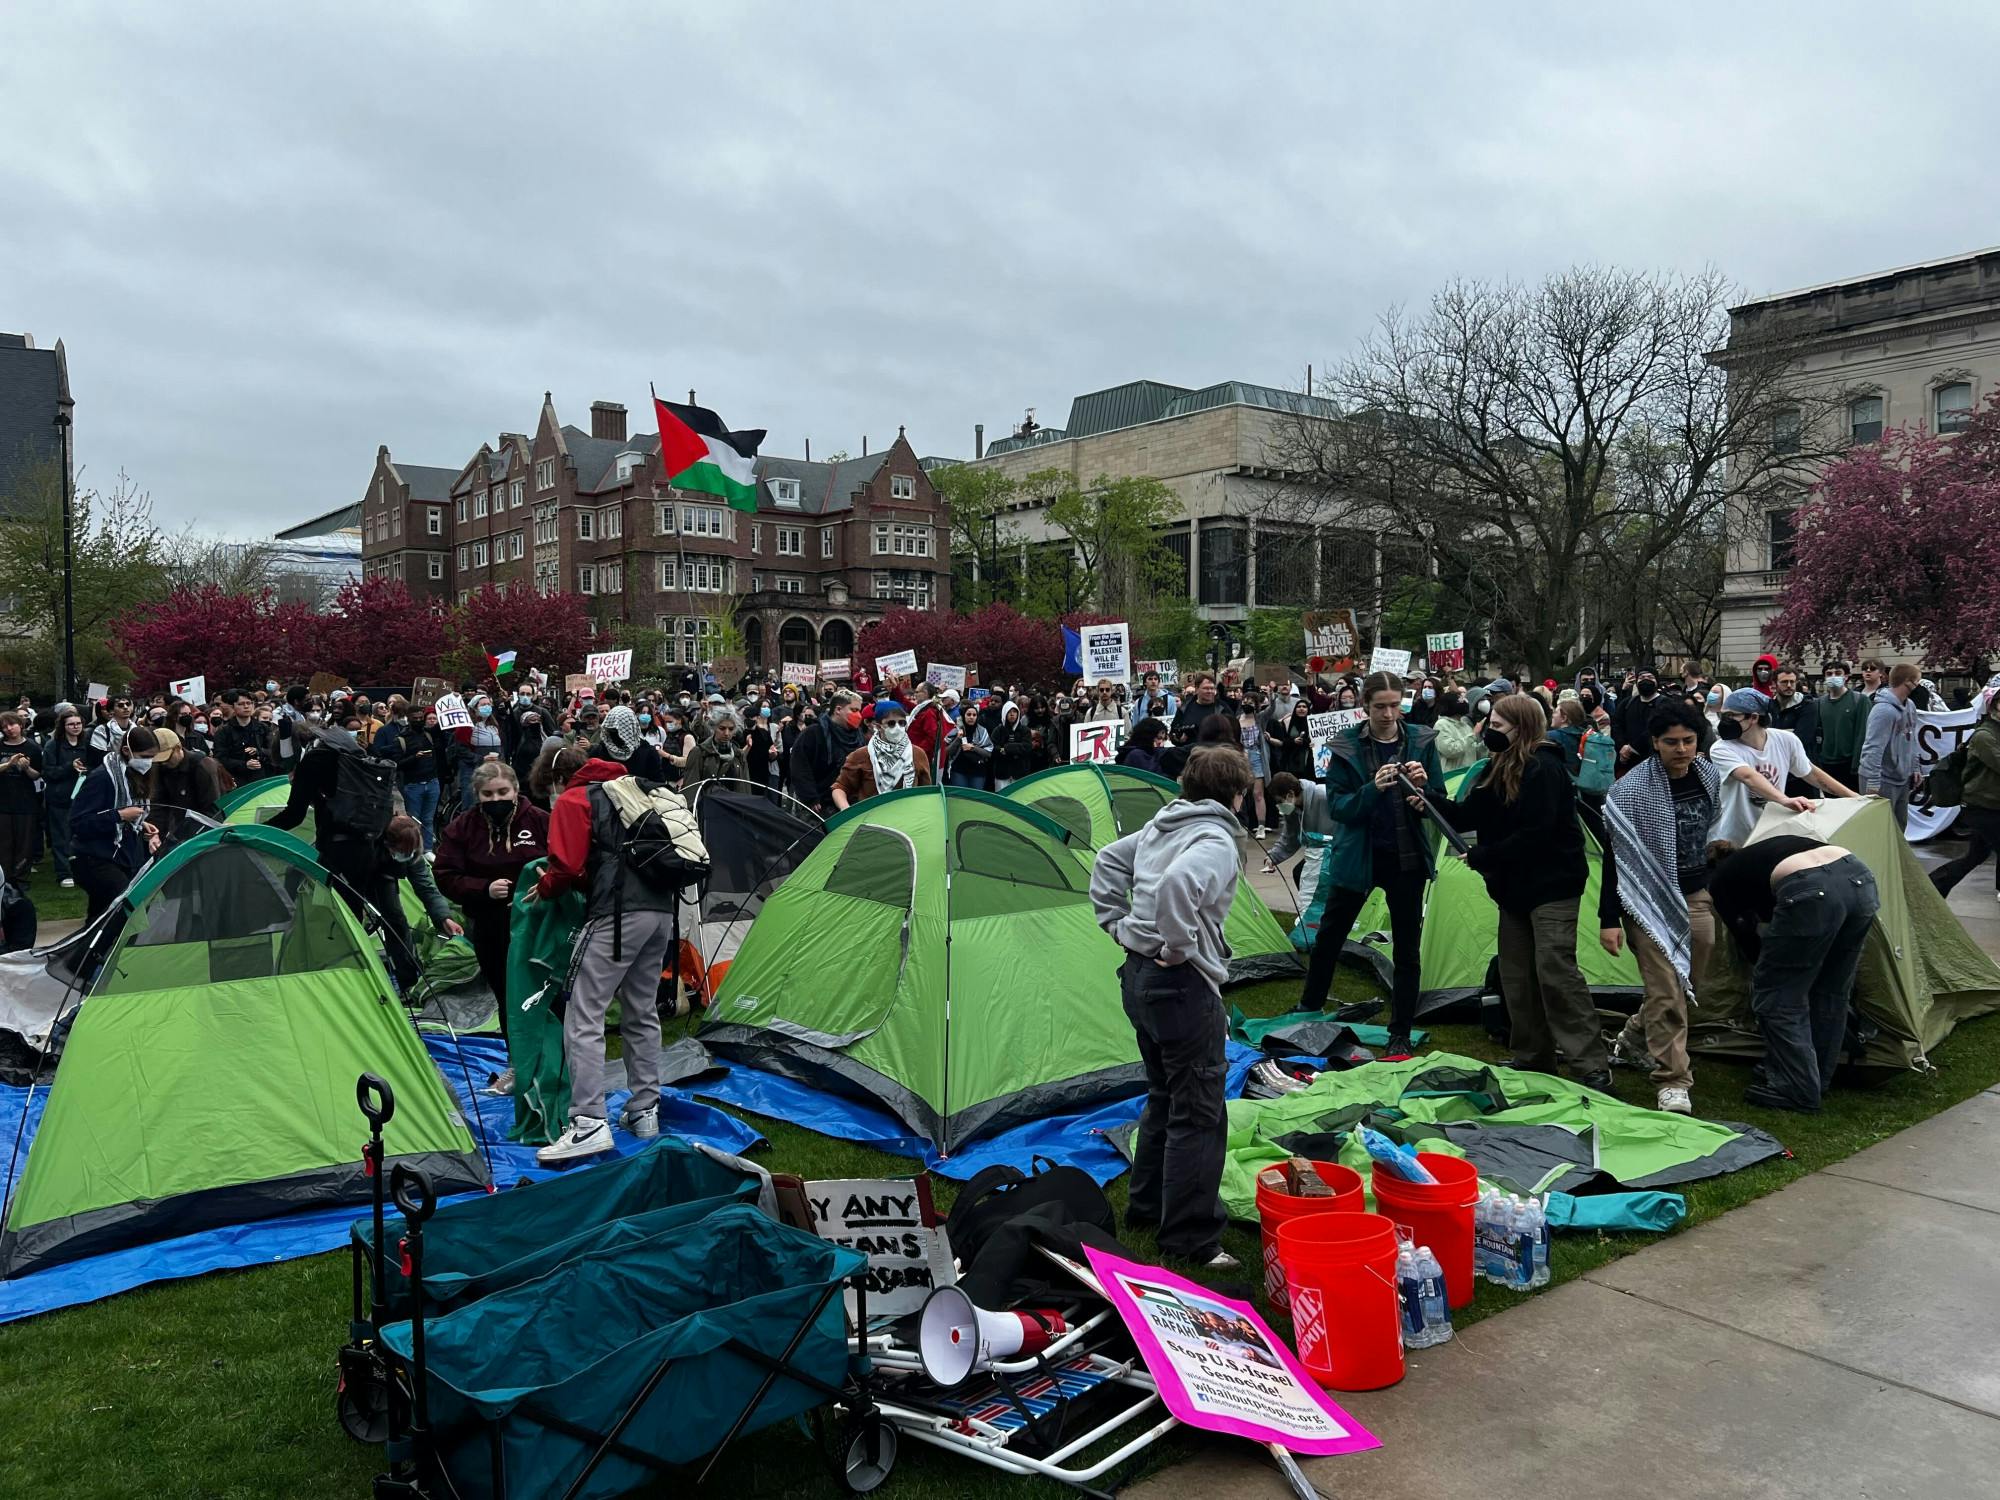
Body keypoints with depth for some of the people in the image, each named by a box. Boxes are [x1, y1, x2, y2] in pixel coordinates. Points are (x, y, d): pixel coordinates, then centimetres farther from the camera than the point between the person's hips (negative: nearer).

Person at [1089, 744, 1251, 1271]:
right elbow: (1176, 885, -37)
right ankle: (1191, 1239, 9)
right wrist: (1177, 947, -24)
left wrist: (1118, 924, 19)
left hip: (1138, 976, 9)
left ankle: (1147, 1205, 36)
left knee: (1165, 1096, 23)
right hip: (1183, 985, -9)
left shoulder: (1160, 827, 10)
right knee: (1199, 1113, 1)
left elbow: (1108, 861, 23)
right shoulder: (1216, 841, -17)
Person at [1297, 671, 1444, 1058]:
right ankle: (1308, 1009, 35)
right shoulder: (1346, 746, -8)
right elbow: (1337, 805, -11)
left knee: (1407, 949, 6)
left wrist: (1423, 787, -22)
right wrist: (1372, 789, -28)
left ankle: (1400, 1035, 17)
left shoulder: (1421, 741, -3)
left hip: (1406, 857, 1)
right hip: (1356, 855, 0)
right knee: (1328, 937, 14)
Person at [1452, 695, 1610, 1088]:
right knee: (1516, 975, 10)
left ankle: (1592, 1066, -7)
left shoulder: (1544, 769, -17)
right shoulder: (1500, 768, 10)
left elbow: (1534, 834, -23)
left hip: (1553, 885, -9)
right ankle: (1533, 1059, 21)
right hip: (1515, 888, 9)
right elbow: (1468, 816, 7)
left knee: (1555, 972, -13)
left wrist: (1481, 857, -16)